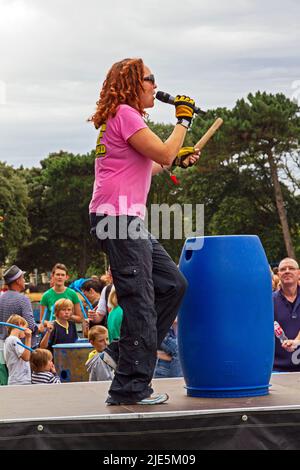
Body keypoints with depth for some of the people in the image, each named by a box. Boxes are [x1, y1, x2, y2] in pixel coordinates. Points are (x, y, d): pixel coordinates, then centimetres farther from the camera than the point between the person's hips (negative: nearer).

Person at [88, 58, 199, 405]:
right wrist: (183, 120, -2)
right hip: (118, 218, -11)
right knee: (140, 301, -9)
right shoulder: (124, 114, -9)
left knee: (173, 284, 13)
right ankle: (131, 388, -5)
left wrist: (175, 161, 24)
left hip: (128, 220, 11)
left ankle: (123, 352, 16)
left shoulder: (123, 117, 23)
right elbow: (163, 153, -15)